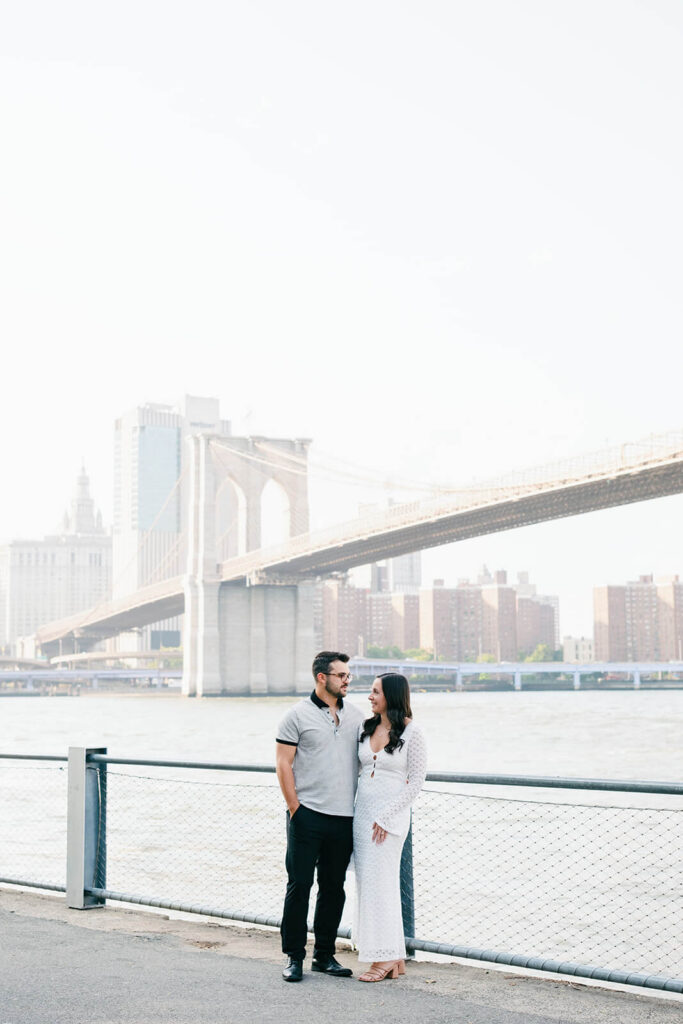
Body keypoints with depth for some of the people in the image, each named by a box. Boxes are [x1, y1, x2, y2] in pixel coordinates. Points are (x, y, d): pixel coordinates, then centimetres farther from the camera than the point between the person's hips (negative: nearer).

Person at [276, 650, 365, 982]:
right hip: (308, 815, -5)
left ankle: (324, 955, 19)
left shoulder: (355, 715, 12)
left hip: (345, 818, 5)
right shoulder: (298, 715, -3)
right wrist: (295, 808, -9)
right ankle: (294, 956, 7)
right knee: (299, 885, -2)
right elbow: (284, 764, -4)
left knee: (334, 887, 10)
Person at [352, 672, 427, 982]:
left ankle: (385, 959, 3)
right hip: (362, 812, 7)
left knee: (379, 883, -7)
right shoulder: (366, 727, 8)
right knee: (366, 883, 7)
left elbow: (416, 781, -9)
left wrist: (385, 816, -13)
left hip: (391, 815, -7)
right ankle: (395, 958, 14)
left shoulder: (411, 732, -10)